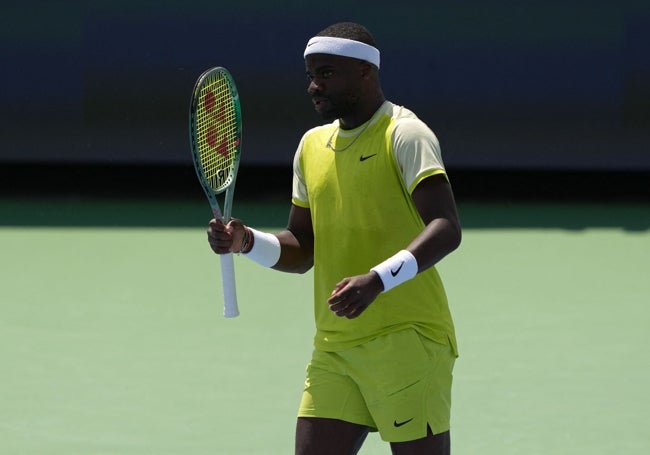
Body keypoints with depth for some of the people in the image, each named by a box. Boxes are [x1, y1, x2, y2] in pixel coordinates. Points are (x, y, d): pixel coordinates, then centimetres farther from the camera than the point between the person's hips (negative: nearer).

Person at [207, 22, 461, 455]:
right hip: (334, 350, 7)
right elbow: (301, 250, 21)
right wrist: (247, 242, 1)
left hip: (408, 342, -7)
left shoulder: (405, 135, -7)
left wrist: (377, 281, -32)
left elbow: (446, 229, -19)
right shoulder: (312, 145, 16)